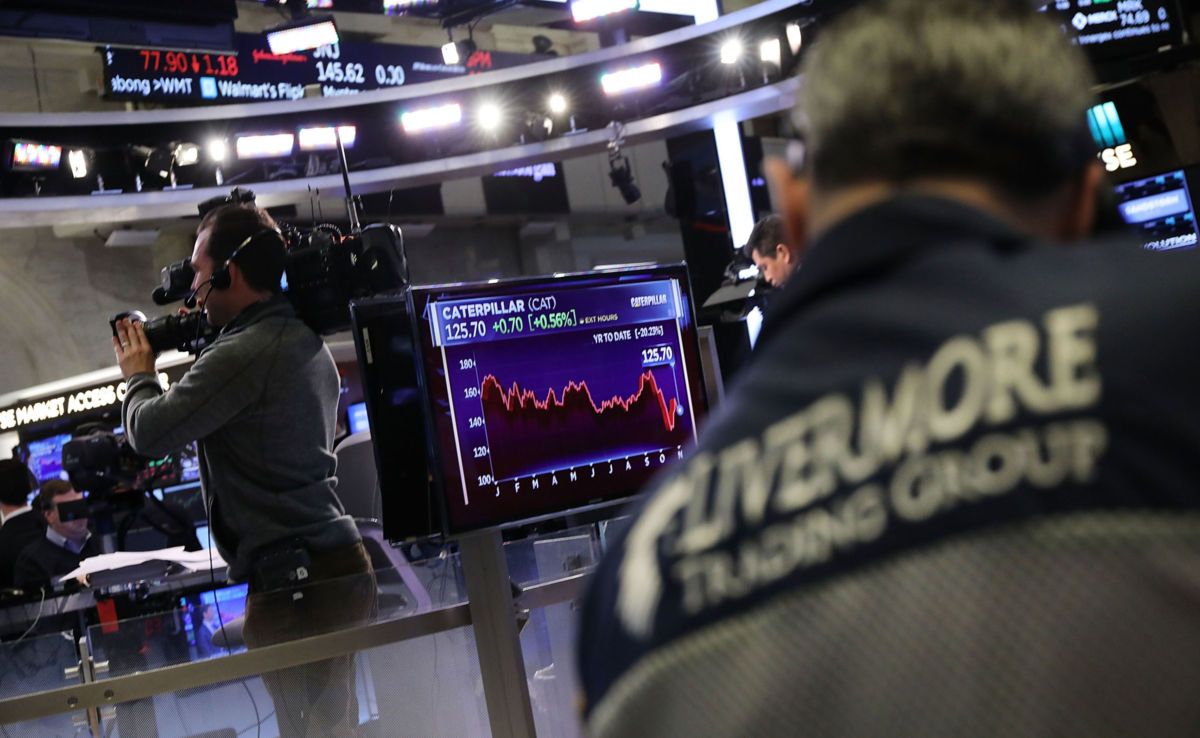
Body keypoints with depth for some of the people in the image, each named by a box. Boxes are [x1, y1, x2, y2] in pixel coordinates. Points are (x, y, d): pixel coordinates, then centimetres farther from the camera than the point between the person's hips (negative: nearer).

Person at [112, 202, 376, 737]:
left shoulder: (243, 355, -16)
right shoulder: (308, 342, 14)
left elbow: (149, 432, -13)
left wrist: (138, 374, 7)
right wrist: (199, 353, 22)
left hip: (295, 584, -10)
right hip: (342, 566, 10)